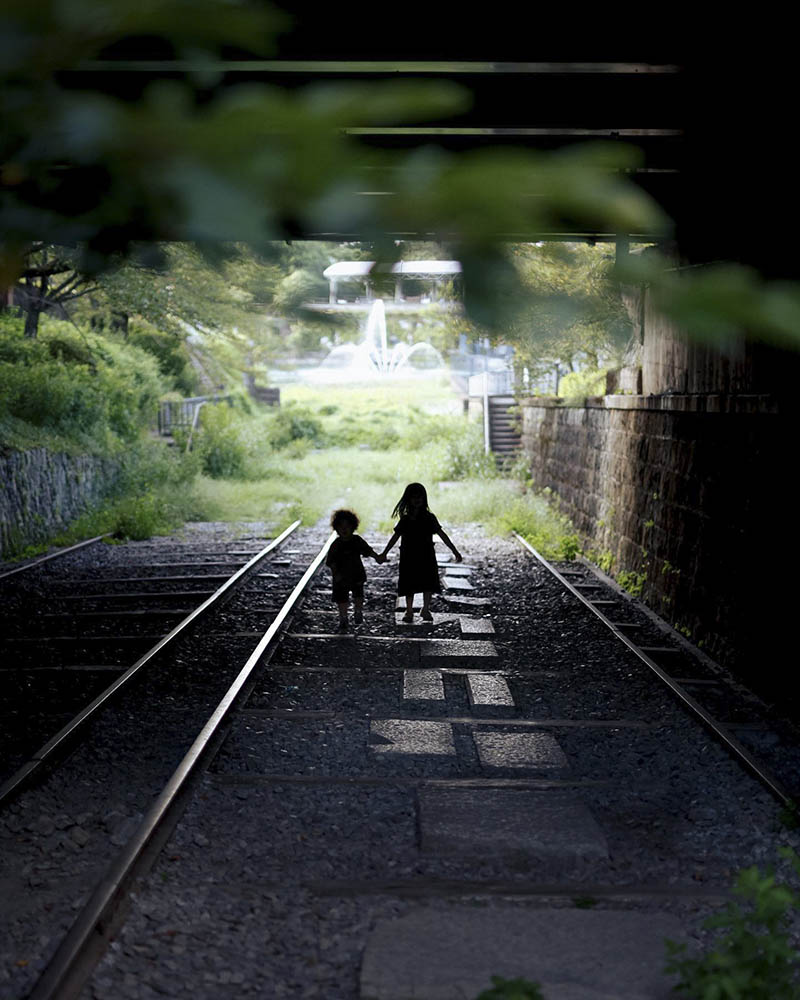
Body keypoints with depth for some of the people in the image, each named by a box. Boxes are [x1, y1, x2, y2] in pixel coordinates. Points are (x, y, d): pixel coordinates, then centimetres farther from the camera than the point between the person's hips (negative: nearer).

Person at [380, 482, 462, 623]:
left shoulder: (429, 518, 1)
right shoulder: (405, 519, 6)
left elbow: (442, 535, 1)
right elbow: (395, 537, 12)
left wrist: (455, 551, -2)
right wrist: (384, 553, 13)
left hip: (426, 556, -1)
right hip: (408, 557, 1)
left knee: (428, 582, -8)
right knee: (409, 584, 4)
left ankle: (426, 609, 1)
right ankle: (409, 611, 13)